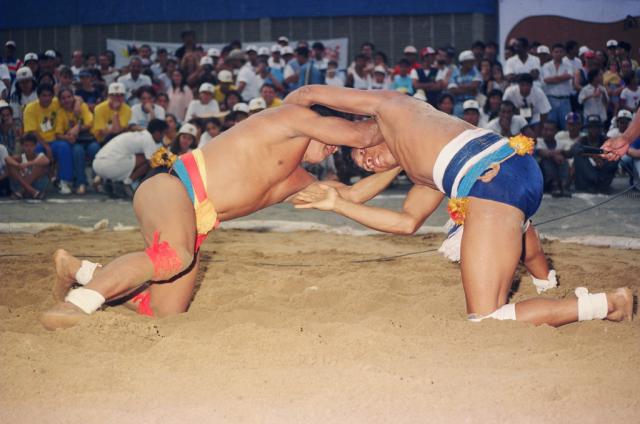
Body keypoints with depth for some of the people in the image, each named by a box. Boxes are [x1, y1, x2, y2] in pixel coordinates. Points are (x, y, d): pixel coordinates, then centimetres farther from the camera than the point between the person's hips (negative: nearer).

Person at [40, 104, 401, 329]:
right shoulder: (291, 118, 3)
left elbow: (350, 195, 31)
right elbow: (353, 133, -5)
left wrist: (397, 166, 32)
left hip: (193, 224, 10)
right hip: (172, 188, -10)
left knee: (167, 314, -1)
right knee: (174, 255, -39)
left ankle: (78, 270, 15)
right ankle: (77, 304, -31)